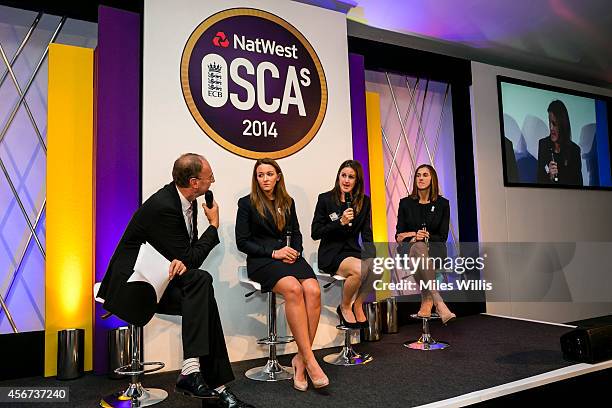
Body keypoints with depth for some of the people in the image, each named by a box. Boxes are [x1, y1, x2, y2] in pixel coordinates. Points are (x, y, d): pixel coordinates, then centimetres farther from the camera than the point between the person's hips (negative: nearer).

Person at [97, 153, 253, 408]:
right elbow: (188, 257, -19)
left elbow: (189, 249, 7)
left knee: (203, 297, -17)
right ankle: (191, 370, -26)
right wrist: (214, 225, -8)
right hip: (132, 283, -8)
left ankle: (215, 385, -14)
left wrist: (183, 261, -18)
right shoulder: (163, 206, -24)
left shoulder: (186, 199, 3)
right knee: (201, 281, -27)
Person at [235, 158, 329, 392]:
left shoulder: (287, 202, 19)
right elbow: (242, 242, -1)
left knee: (313, 290, -28)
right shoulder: (247, 203, 5)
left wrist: (295, 252, -2)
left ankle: (300, 360, -19)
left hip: (290, 256, 4)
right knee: (293, 289, -35)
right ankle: (309, 360, -30)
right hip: (261, 260, -4)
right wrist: (273, 253, -12)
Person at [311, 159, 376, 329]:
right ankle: (345, 307, -3)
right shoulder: (325, 199, -2)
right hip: (331, 253, -4)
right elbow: (315, 233, -5)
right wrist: (340, 222, -16)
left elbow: (367, 235, 8)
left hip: (353, 251, 4)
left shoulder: (364, 202, 9)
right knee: (360, 269, -32)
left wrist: (372, 255, -10)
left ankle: (358, 305, -3)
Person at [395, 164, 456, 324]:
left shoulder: (443, 203, 6)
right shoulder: (405, 203, 8)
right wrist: (414, 235, -13)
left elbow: (442, 236, 4)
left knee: (418, 248, -37)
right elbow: (399, 236, 7)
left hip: (435, 249, 0)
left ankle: (427, 300, -32)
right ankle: (438, 302, -44)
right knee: (418, 248, -38)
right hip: (410, 249, 1)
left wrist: (418, 236, -8)